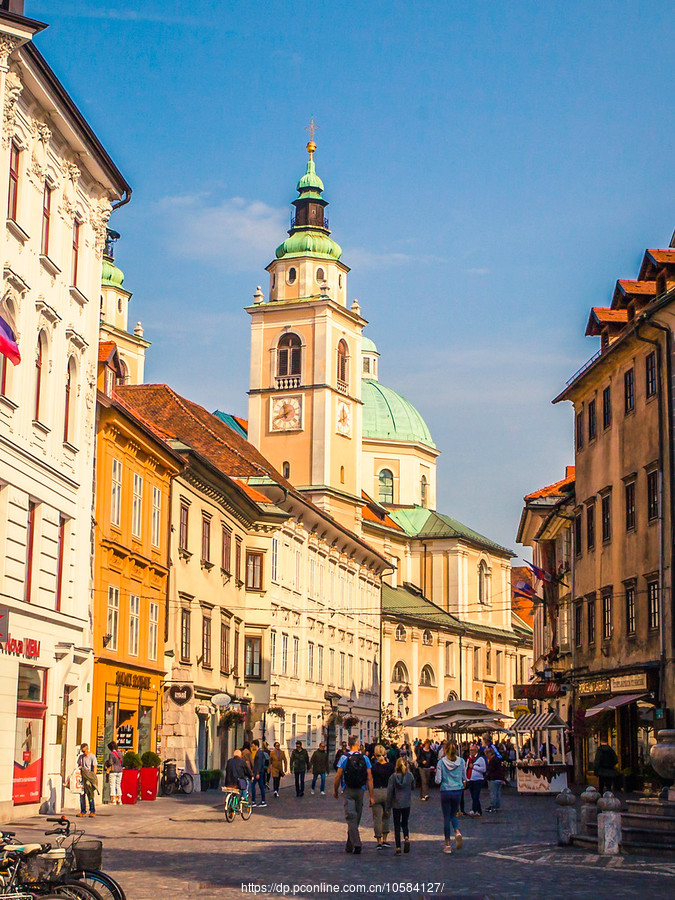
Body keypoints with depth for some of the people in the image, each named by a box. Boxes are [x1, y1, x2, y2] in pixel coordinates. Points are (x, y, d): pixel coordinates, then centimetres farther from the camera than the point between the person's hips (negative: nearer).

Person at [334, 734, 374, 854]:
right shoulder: (365, 759, 0)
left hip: (348, 791, -3)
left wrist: (335, 790, 9)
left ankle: (356, 843, -23)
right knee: (356, 818, 12)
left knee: (351, 817, -6)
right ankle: (349, 846, 21)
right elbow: (369, 778, -2)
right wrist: (371, 795, 2)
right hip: (360, 790, 3)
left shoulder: (344, 758, -7)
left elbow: (338, 776, -6)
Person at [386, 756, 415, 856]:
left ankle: (398, 848, 4)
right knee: (405, 823, 18)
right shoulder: (410, 776, -6)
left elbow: (389, 791, -8)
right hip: (407, 803, 1)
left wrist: (388, 805, -1)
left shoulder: (393, 777, -10)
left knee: (397, 825, 7)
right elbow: (413, 787, 9)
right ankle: (406, 837, -12)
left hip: (396, 804, -1)